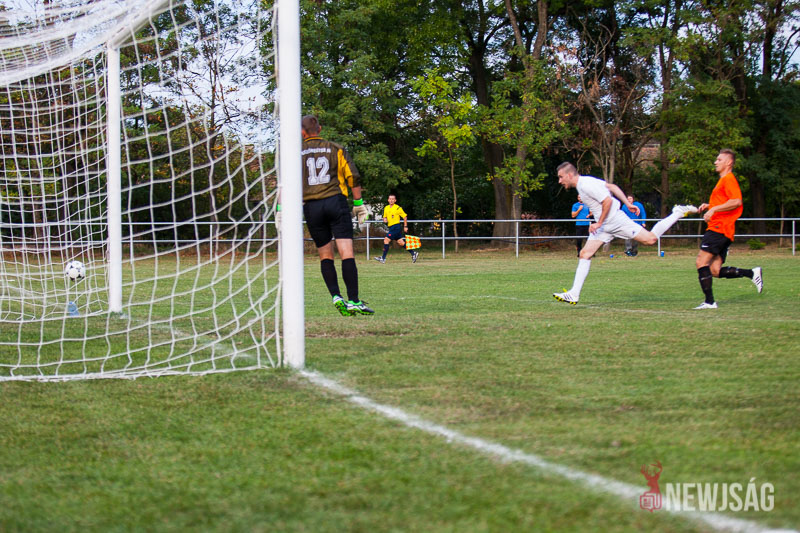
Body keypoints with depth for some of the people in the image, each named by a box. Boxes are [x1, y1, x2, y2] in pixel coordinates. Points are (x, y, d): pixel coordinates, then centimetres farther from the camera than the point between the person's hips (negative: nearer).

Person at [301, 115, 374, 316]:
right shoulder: (335, 149, 8)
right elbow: (353, 176, 4)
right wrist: (359, 203, 11)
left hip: (311, 207, 1)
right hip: (336, 201, -1)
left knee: (325, 255, 11)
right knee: (347, 254, -6)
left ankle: (336, 296, -6)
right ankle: (353, 301, -15)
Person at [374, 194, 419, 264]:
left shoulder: (398, 208, -7)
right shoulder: (386, 208, 12)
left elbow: (405, 216, -1)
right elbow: (385, 216, 24)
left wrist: (405, 226, -2)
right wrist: (385, 219, 1)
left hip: (396, 226, -7)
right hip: (391, 227, 7)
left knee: (386, 240, -15)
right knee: (401, 243, 9)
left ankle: (383, 258, -13)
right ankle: (413, 253, 21)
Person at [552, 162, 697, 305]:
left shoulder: (586, 185, -19)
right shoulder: (583, 184, 11)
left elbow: (607, 201, -24)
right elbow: (612, 186, 15)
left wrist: (599, 223, -19)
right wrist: (628, 204, 14)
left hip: (615, 220, -10)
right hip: (603, 226, 10)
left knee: (650, 239, -6)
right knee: (585, 254, 0)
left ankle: (679, 212, 13)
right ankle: (573, 295, -3)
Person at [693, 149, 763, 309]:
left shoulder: (729, 179, -7)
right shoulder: (723, 180, 25)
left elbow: (736, 202, -22)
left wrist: (714, 209, -21)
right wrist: (708, 206, 20)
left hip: (719, 228, -10)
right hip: (722, 230, 10)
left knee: (701, 262, -13)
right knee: (715, 271, 4)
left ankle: (709, 301, -15)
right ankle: (752, 273, 5)